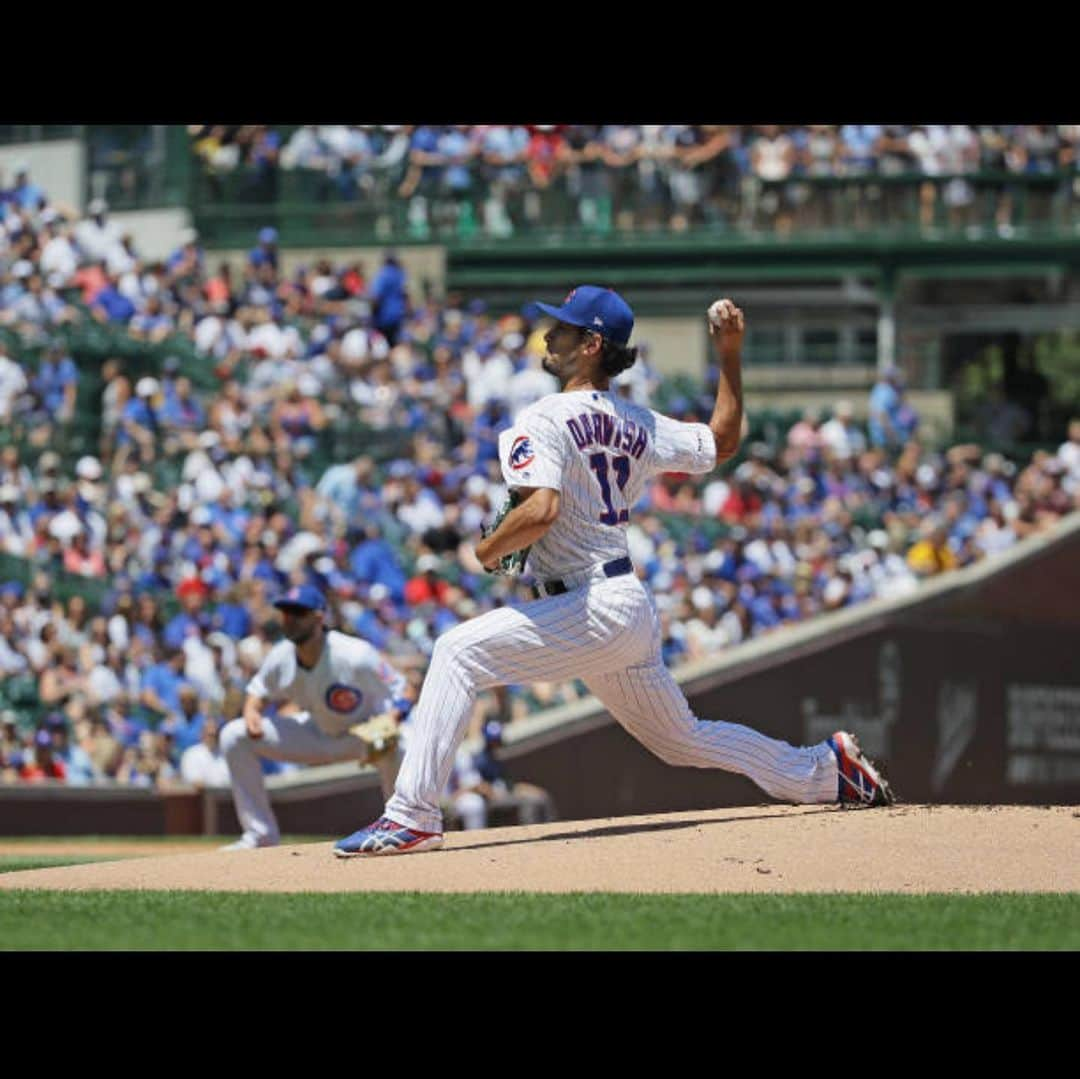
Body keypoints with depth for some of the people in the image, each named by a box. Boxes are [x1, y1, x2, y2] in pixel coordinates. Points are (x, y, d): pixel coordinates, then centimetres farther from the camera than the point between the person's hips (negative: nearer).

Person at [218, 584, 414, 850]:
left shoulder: (355, 656, -31)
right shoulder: (280, 658, -15)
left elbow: (402, 693, -24)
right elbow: (258, 690, 6)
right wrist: (251, 710, -19)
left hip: (363, 733, -5)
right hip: (317, 734, 5)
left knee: (395, 749, -42)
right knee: (233, 736, -8)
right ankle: (260, 834, 1)